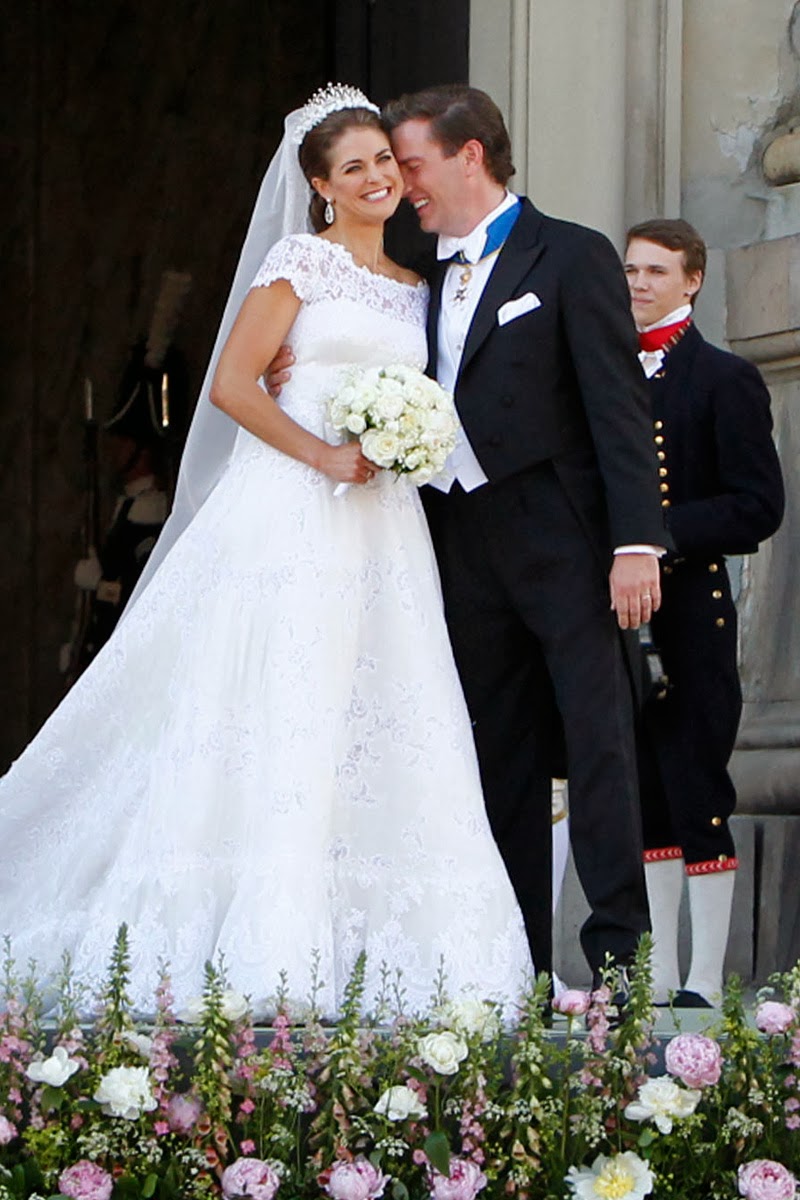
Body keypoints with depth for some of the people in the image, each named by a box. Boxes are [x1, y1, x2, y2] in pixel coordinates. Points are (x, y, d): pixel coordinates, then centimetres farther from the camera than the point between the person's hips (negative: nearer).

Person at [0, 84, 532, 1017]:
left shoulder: (414, 291, 19)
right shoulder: (301, 260, 1)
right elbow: (231, 386, -6)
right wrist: (325, 456, -13)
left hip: (384, 526, 6)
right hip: (294, 516, -6)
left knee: (385, 730, -1)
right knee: (283, 720, -11)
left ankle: (360, 950, 0)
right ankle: (266, 954, -10)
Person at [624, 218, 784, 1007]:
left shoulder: (725, 380, -2)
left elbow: (758, 507, -9)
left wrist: (660, 533, -18)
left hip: (690, 617, -6)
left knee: (698, 797, -5)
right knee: (643, 800, 9)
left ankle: (705, 980, -2)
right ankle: (658, 974, 15)